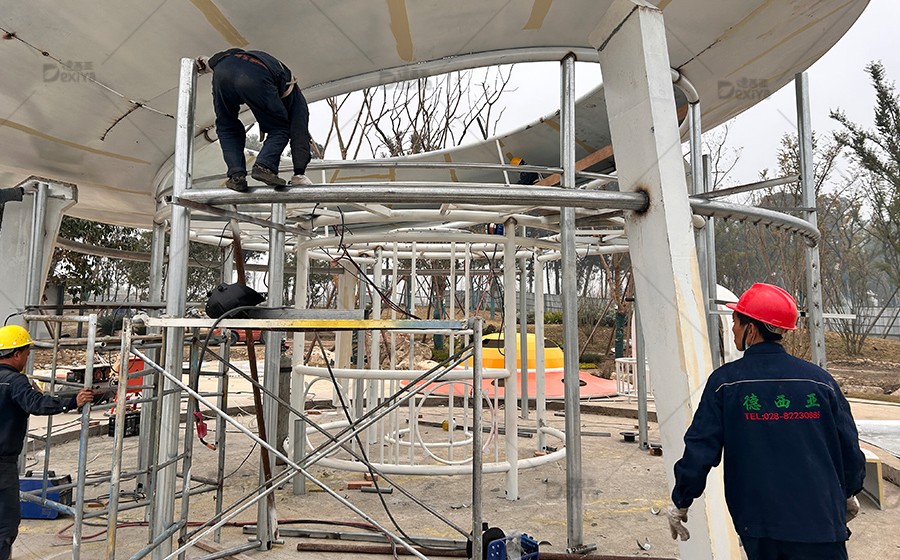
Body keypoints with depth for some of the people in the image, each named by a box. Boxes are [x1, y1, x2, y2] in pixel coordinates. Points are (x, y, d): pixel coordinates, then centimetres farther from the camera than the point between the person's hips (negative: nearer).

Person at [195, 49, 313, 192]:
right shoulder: (296, 98, 28)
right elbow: (300, 134, 18)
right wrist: (300, 174, 14)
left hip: (222, 69, 5)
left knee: (227, 128, 21)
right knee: (280, 129, 14)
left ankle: (236, 175, 6)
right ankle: (264, 167, -9)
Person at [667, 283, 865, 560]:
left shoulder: (724, 381, -10)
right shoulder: (820, 379, -3)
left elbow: (700, 450, -9)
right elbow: (849, 448, 6)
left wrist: (680, 503, 4)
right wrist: (849, 495, 26)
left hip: (759, 527, 0)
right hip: (822, 523, 1)